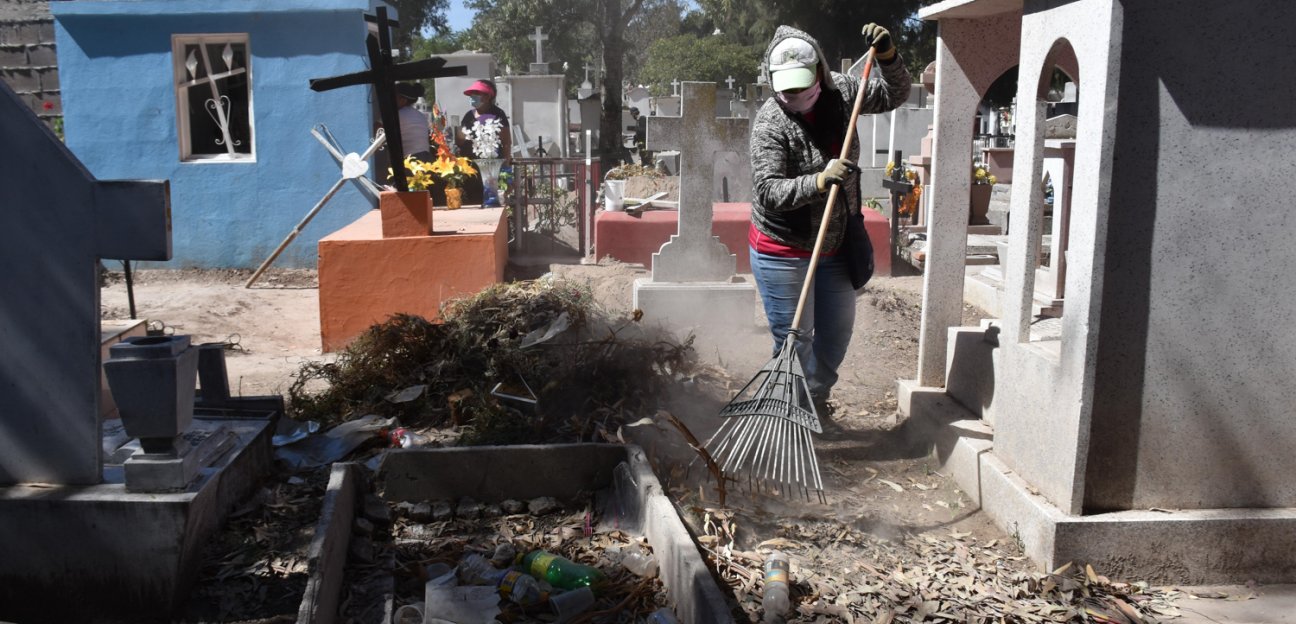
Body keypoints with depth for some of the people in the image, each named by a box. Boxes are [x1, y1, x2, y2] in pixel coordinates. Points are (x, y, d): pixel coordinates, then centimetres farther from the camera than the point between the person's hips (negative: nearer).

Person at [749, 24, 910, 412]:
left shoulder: (839, 93, -3)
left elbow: (894, 95, 8)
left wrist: (887, 56, -11)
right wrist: (819, 181, -43)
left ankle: (815, 402, 38)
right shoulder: (770, 123, -21)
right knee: (795, 339, -2)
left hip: (834, 246, 6)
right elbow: (768, 191, -28)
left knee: (838, 331, 18)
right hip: (783, 252, -6)